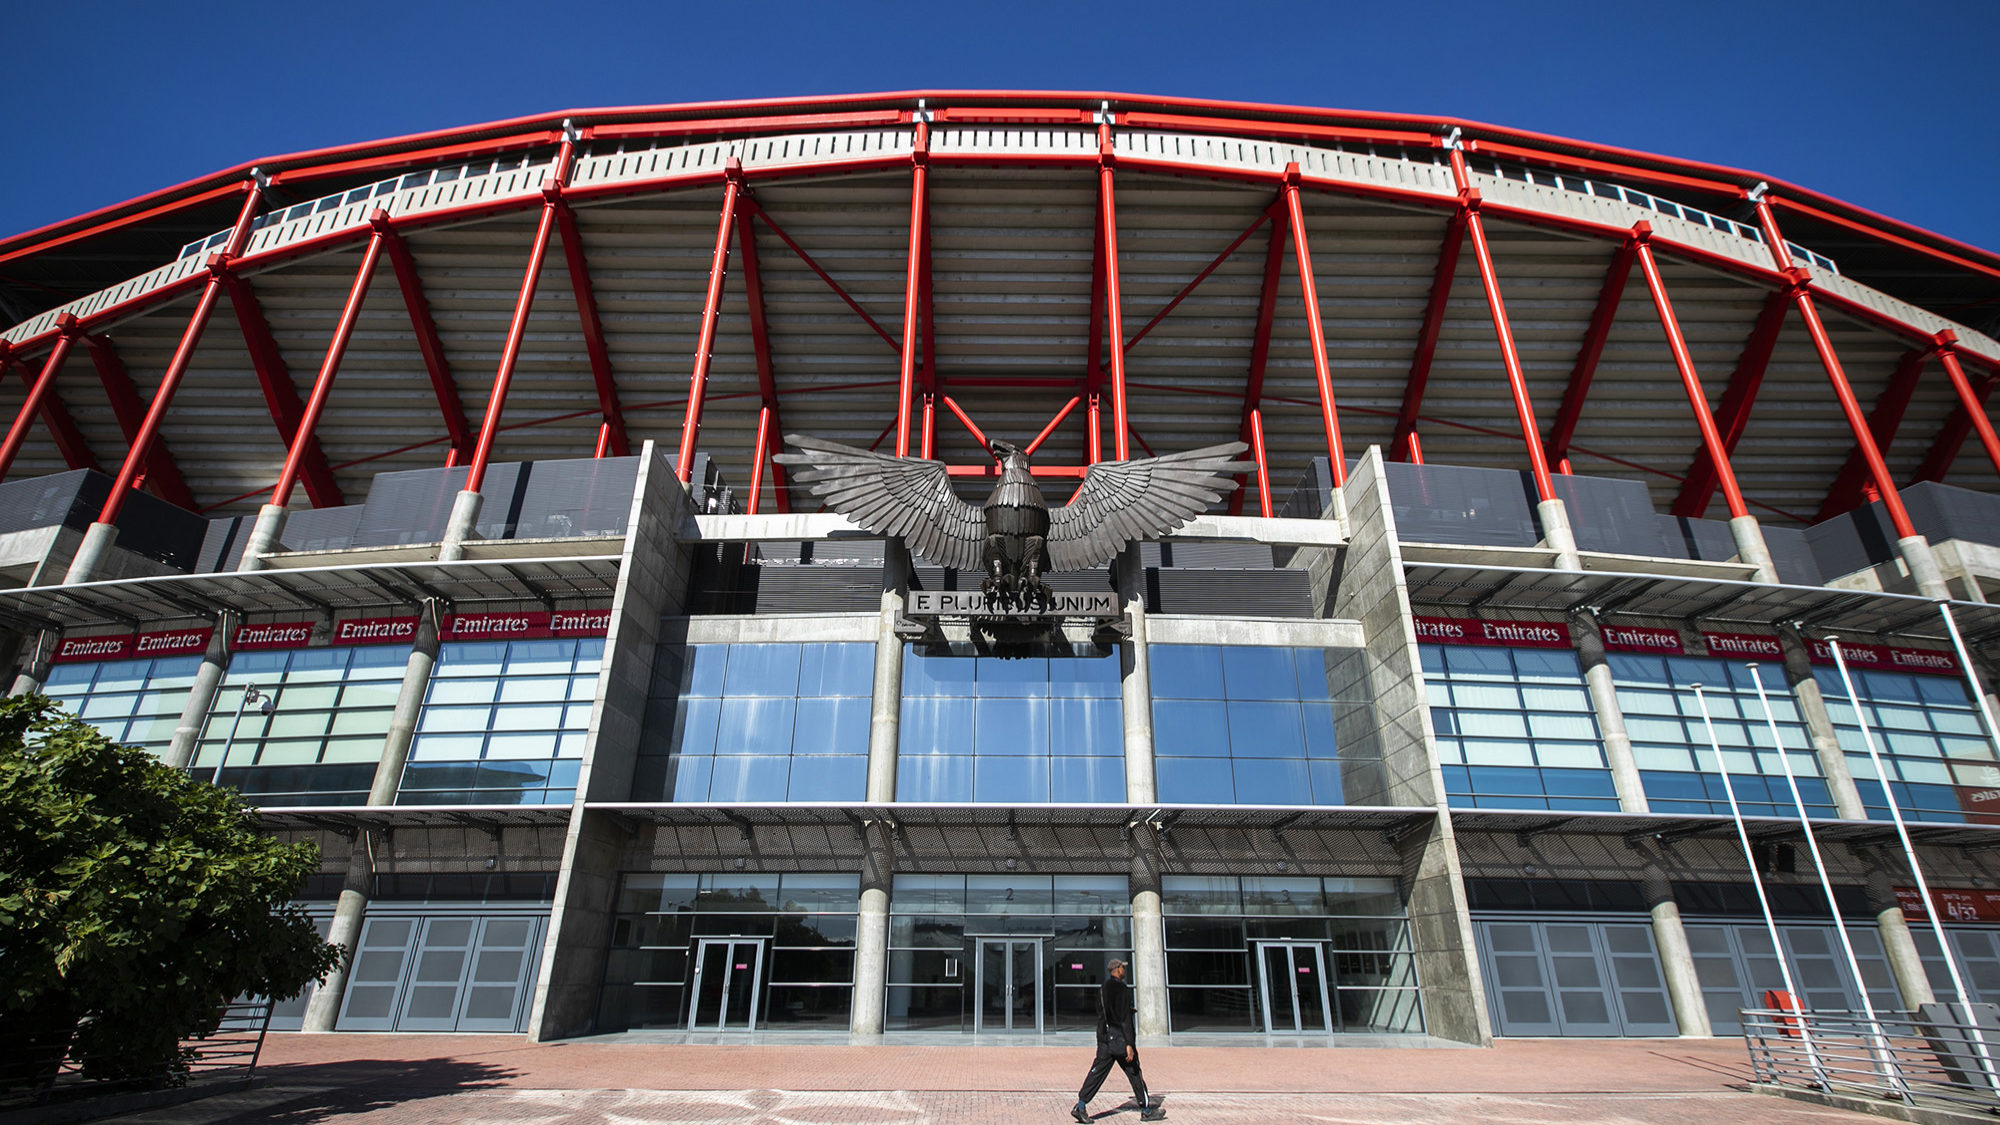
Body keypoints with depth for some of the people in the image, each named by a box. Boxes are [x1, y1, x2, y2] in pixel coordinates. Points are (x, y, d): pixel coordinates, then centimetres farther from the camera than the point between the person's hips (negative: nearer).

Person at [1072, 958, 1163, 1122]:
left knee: (1097, 1072, 4)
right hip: (1120, 1039, -7)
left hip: (1104, 1038, 7)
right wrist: (1129, 1044, -22)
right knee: (1134, 1073, 7)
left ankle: (1081, 1106, -7)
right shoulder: (1122, 989, -14)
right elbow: (1125, 1019, -20)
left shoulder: (1102, 988, 10)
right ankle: (1146, 1110, 17)